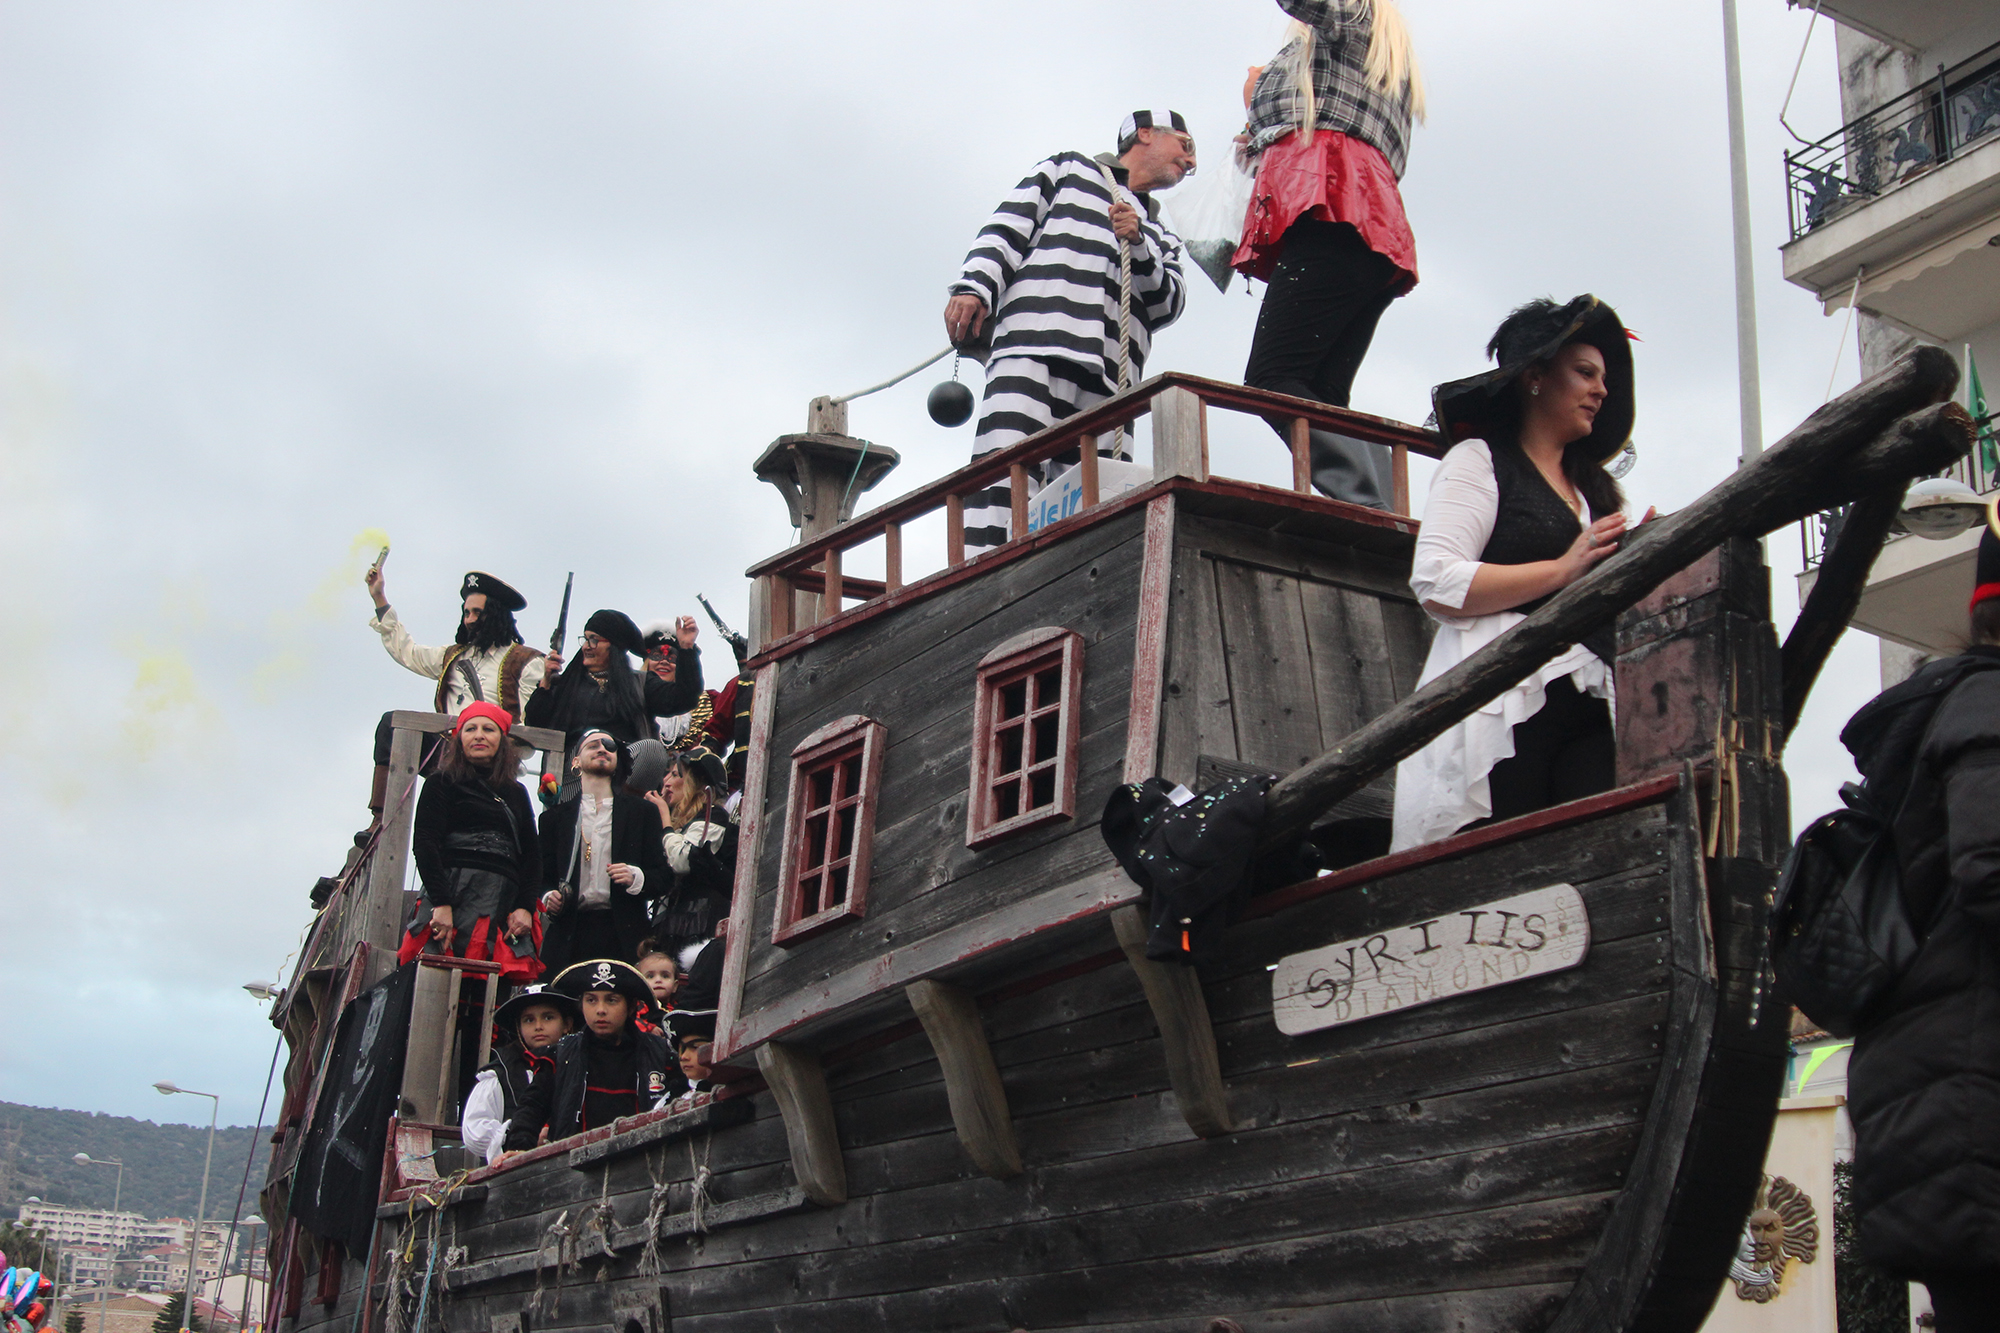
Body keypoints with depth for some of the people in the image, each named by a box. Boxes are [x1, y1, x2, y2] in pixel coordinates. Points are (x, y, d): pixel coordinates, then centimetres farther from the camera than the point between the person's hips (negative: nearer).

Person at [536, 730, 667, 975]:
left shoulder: (641, 813, 16)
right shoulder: (555, 816, 19)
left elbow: (662, 877, 10)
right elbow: (543, 876, 16)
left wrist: (635, 877, -9)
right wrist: (548, 899, -5)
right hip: (567, 934, 1)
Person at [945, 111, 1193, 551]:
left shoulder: (1161, 238, 36)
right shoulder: (1070, 170, 26)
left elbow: (1167, 305, 17)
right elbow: (1007, 227, 10)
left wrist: (1138, 246, -1)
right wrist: (974, 286, -7)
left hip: (1107, 377, 5)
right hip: (1035, 343, -5)